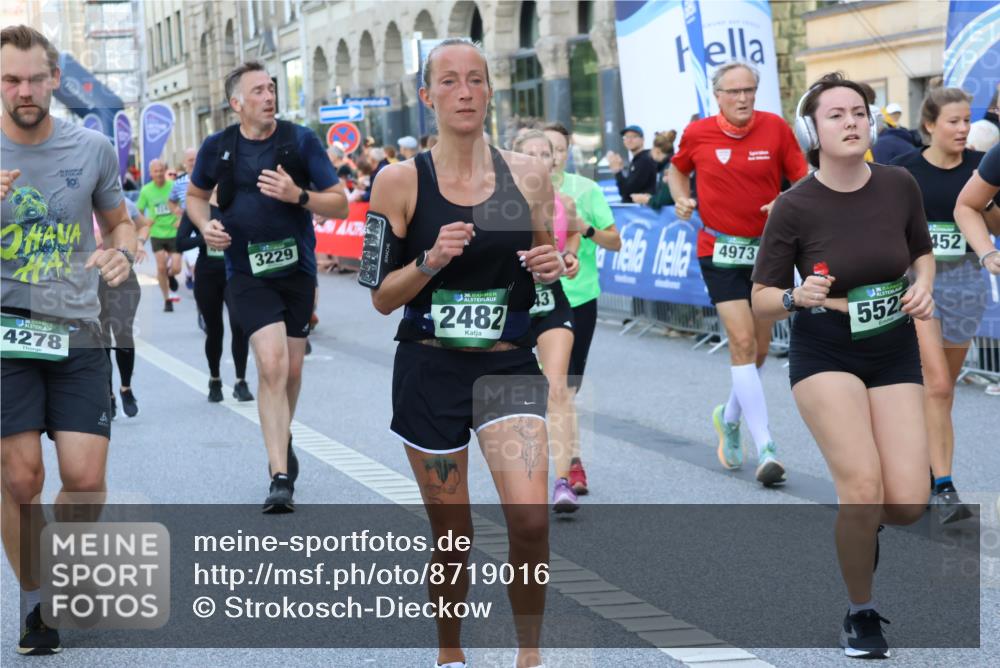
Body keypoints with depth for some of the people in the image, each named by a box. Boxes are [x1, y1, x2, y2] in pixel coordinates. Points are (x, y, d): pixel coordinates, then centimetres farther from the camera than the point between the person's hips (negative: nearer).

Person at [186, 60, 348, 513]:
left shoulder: (300, 141, -4)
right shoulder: (217, 148, -2)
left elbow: (340, 205, -4)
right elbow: (195, 195, 17)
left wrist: (298, 195, -21)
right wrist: (205, 225, -4)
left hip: (297, 268, 2)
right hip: (247, 272, -2)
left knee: (291, 370, 12)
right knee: (271, 364, -18)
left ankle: (281, 442, 43)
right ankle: (280, 478, -17)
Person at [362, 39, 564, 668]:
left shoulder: (528, 174, 2)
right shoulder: (401, 181, -4)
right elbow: (382, 297, -2)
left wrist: (553, 267, -9)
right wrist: (431, 261, -20)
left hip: (510, 366, 1)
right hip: (430, 369, -1)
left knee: (530, 518, -18)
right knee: (453, 537, 8)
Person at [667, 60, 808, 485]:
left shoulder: (775, 128, -4)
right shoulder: (698, 133, -3)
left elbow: (804, 178, 0)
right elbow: (677, 169, 17)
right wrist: (682, 199, -1)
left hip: (767, 250, 2)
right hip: (720, 251, -2)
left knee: (759, 350, 11)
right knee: (742, 342, -15)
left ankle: (730, 416, 39)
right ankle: (765, 448, -17)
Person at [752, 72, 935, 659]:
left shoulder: (900, 186, -6)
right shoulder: (795, 207, -13)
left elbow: (922, 252, 14)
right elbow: (762, 300, -4)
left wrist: (924, 287, -7)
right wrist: (798, 297, -25)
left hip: (895, 350, 3)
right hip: (824, 352, -3)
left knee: (907, 505, -8)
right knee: (863, 486, -19)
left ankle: (862, 526, 30)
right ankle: (862, 616, 5)